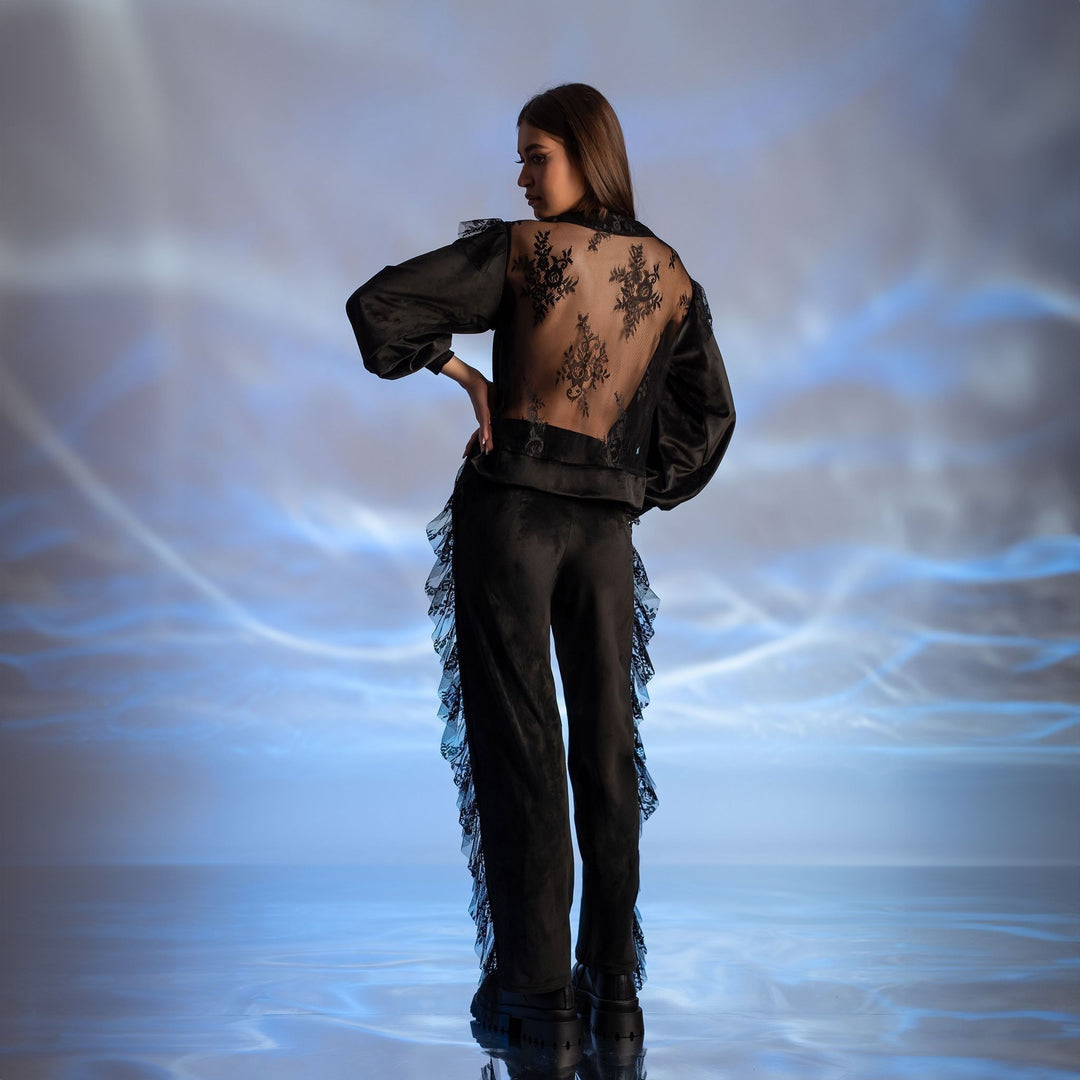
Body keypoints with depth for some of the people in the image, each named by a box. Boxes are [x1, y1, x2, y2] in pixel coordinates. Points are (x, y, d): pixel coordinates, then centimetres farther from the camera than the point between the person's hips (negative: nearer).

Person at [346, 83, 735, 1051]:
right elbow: (708, 415, 14)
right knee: (606, 746, 9)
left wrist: (464, 371, 2)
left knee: (516, 741, 0)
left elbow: (377, 307, -10)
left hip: (509, 505, -4)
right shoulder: (672, 274, 9)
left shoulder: (522, 249, -6)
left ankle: (536, 991, 3)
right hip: (608, 519, 4)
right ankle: (615, 989, 12)